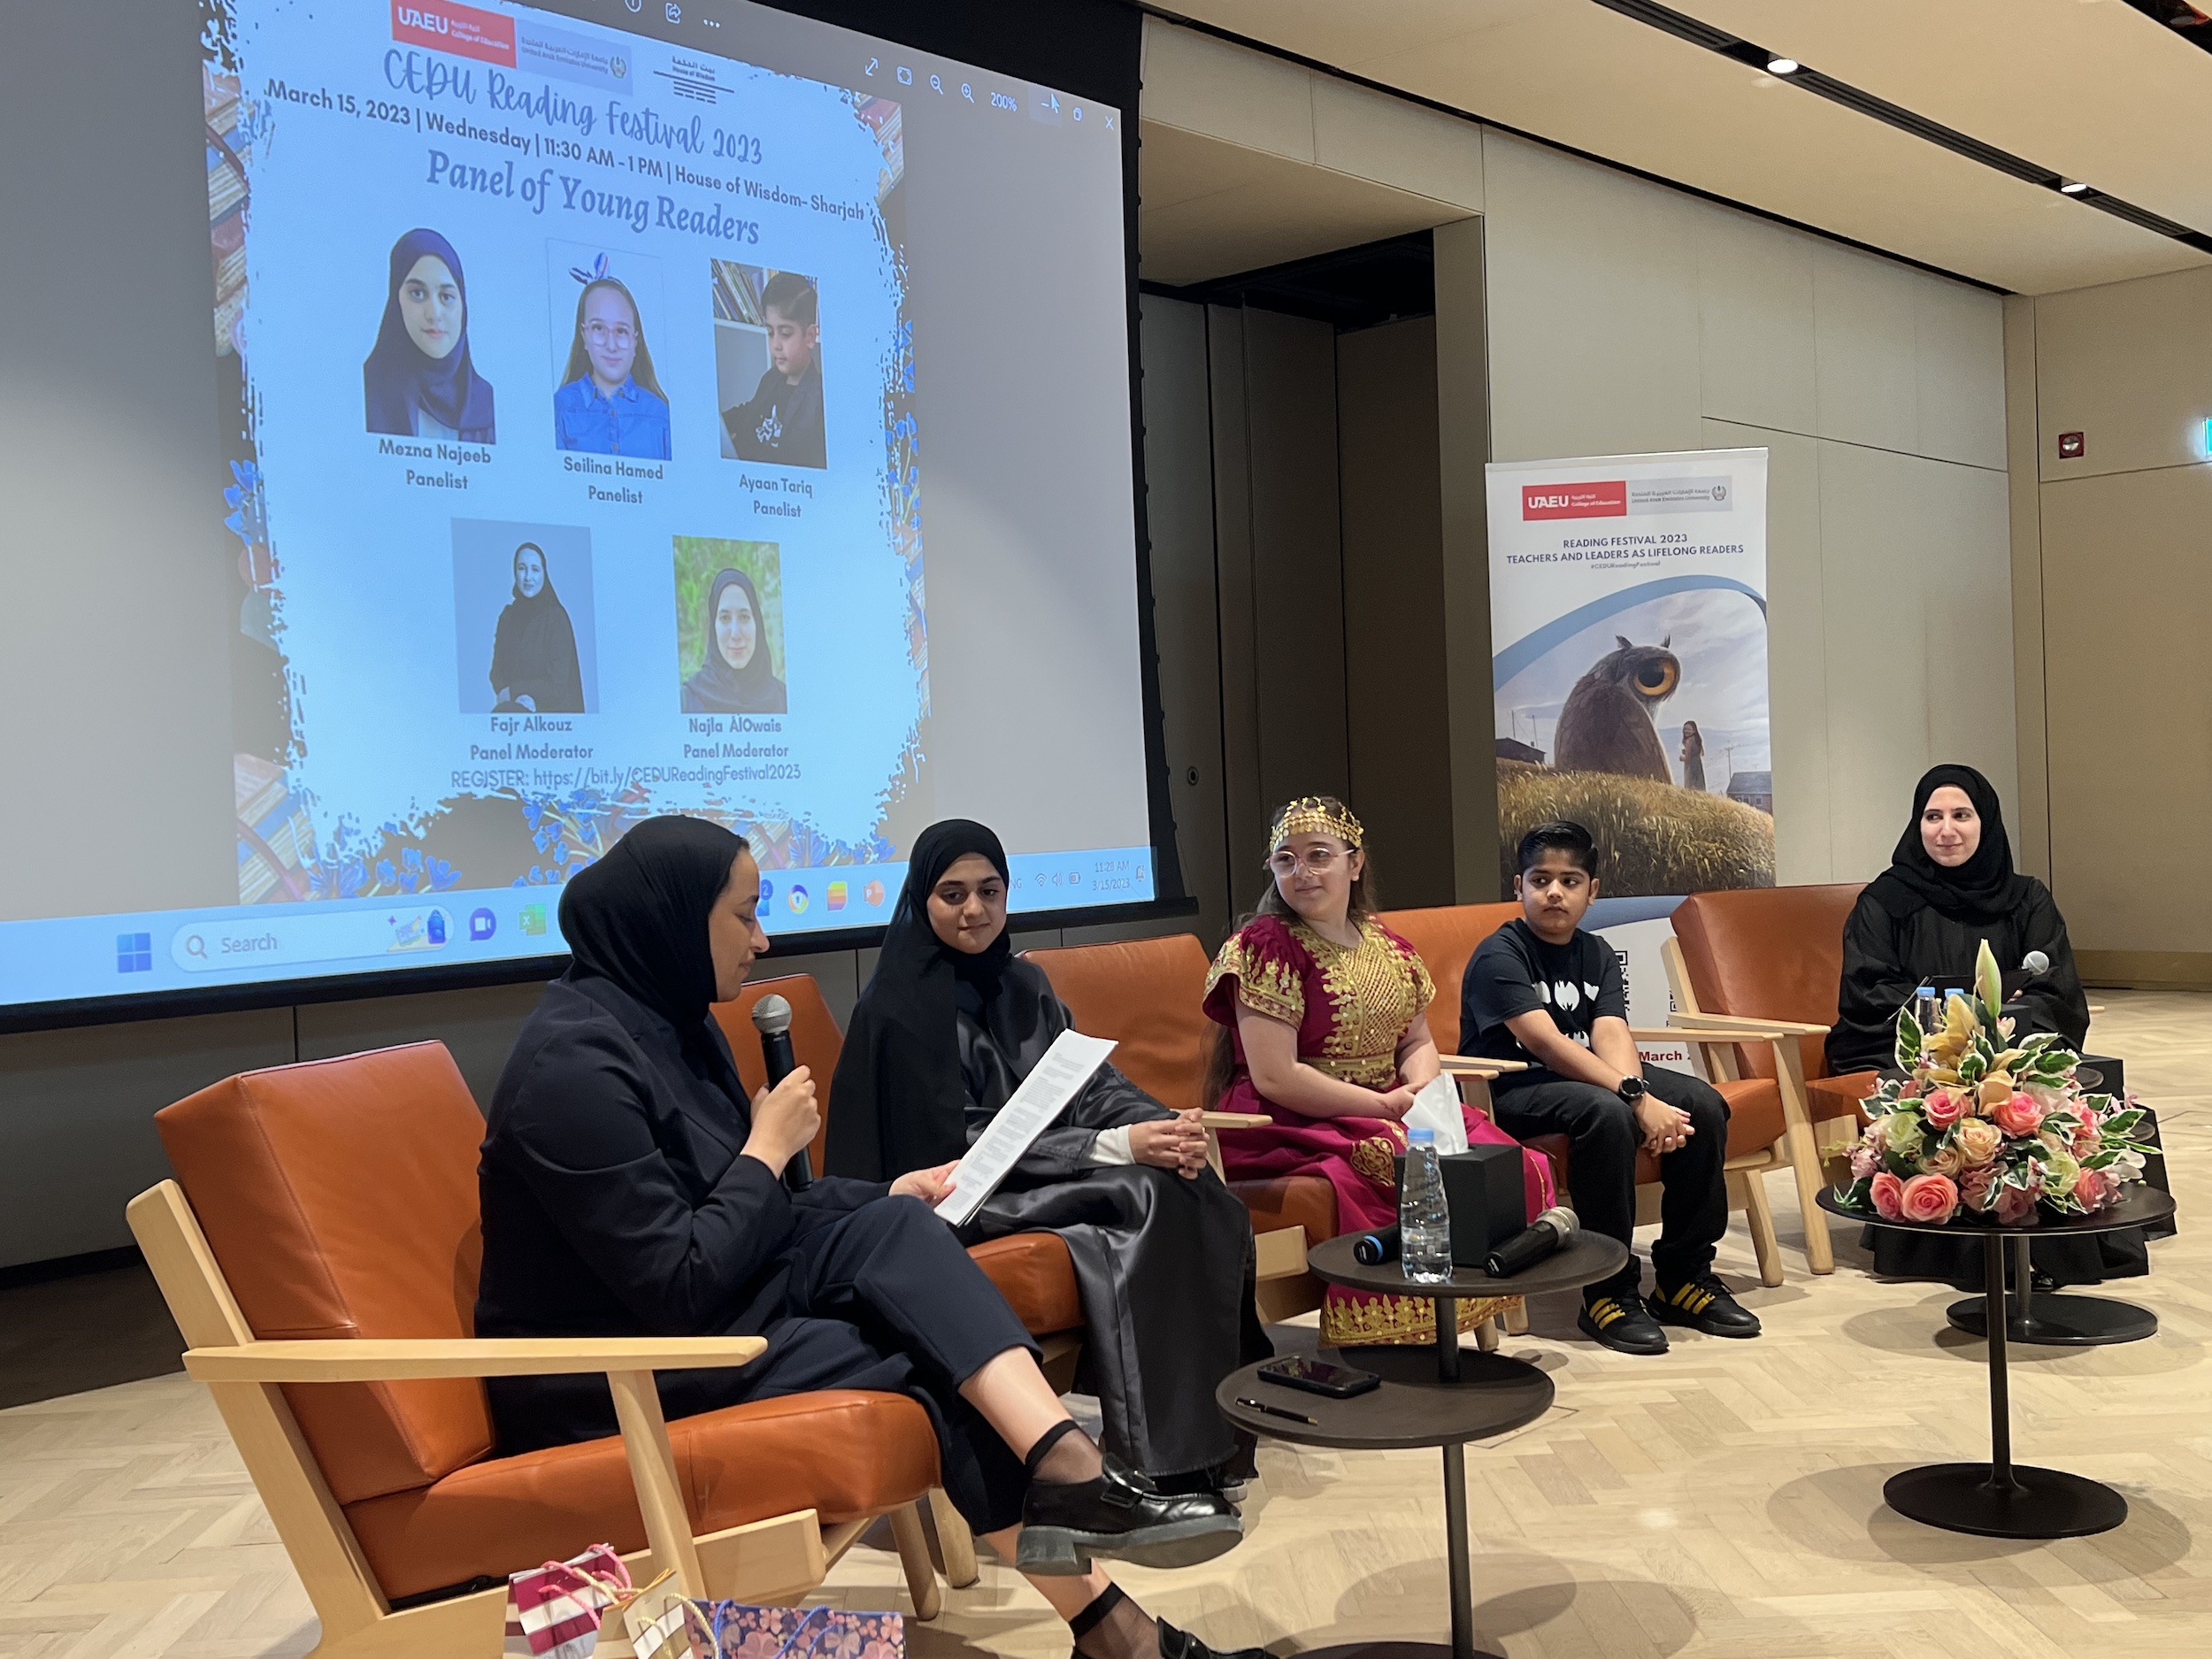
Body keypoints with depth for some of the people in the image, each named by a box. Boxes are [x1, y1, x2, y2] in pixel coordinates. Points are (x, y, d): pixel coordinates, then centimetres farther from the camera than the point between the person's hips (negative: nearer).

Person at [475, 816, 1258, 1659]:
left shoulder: (667, 1017, 8)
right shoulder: (574, 1062, -23)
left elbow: (740, 1214, 15)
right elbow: (680, 1288, -26)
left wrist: (886, 1201, 5)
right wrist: (769, 1147, -15)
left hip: (703, 1301, 8)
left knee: (889, 1231, -16)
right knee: (932, 1366, -17)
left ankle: (1070, 1474, -28)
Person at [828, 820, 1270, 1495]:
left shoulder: (1022, 983, 13)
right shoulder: (899, 1007, -11)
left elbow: (1091, 1081, 7)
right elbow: (963, 1143, -17)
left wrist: (1167, 1127, -16)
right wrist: (1116, 1147, -25)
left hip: (1051, 1166, 7)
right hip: (961, 1200, -7)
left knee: (1199, 1189, -18)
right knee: (1148, 1198, -27)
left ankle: (1223, 1412, -13)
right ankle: (1172, 1455, -22)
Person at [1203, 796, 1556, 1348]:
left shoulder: (1385, 945, 13)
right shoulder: (1264, 947, -9)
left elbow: (1418, 1041, 18)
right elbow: (1274, 1077, -16)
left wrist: (1424, 1088, -7)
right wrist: (1385, 1105, -15)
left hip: (1390, 1111, 7)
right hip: (1290, 1130, -7)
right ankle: (1385, 1345, -15)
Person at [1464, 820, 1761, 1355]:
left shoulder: (1596, 955, 11)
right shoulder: (1498, 956, -12)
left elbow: (1611, 1034, -6)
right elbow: (1547, 1043, -24)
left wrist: (1640, 1093, -28)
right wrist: (1637, 1099, -32)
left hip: (1589, 1076, 7)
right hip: (1512, 1091, -7)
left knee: (1702, 1103, -11)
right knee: (1604, 1112, -36)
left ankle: (1684, 1275, -2)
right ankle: (1610, 1292, -26)